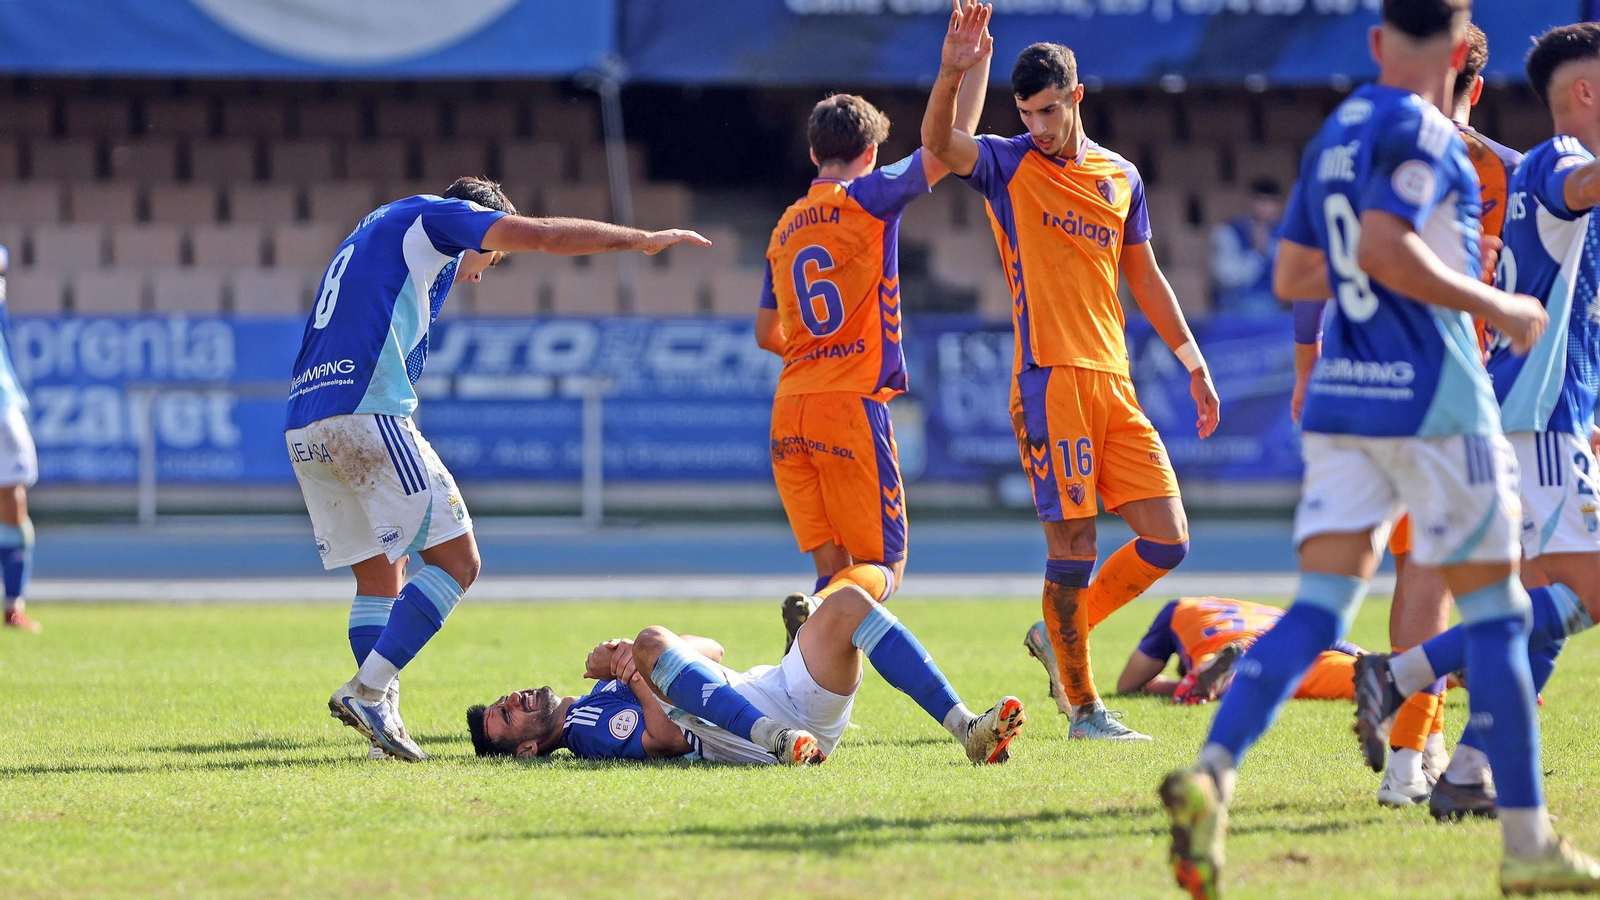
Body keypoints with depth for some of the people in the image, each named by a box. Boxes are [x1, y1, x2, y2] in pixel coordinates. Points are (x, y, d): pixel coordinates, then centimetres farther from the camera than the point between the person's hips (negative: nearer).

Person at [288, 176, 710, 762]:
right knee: (456, 561, -5)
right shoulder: (434, 215, 8)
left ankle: (381, 713, 4)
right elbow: (544, 235, 1)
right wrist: (642, 240, 9)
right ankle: (365, 690, -13)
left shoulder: (376, 231, 32)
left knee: (380, 576, 14)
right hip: (367, 414, -9)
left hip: (304, 427, 9)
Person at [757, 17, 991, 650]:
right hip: (853, 407, -6)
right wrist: (974, 61, -2)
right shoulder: (868, 197, -2)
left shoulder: (784, 228, 16)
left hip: (789, 410, 6)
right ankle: (820, 609, -33)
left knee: (835, 568, 7)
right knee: (883, 568, -2)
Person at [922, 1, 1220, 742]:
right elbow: (937, 145, -19)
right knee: (1072, 546, -6)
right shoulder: (1009, 166, 1)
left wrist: (1193, 362, 19)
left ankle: (1065, 634, 21)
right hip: (1049, 381, -5)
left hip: (1115, 383, 5)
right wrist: (951, 74, -36)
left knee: (1168, 540, 0)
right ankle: (1082, 707, 4)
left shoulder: (1121, 177, 15)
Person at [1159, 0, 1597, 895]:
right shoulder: (1419, 130, -11)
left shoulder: (1335, 132, 14)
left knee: (1319, 610, 0)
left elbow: (1292, 275, 20)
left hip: (1342, 394, 7)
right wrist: (1495, 306, -13)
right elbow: (1383, 250, -24)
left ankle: (1212, 773, -23)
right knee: (1495, 614, 2)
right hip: (1431, 400, -7)